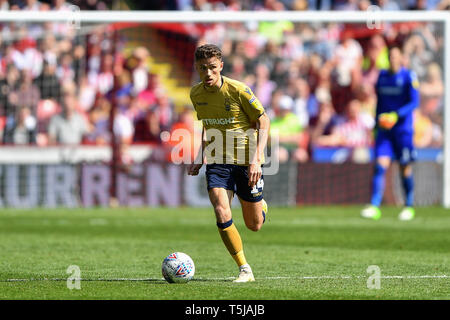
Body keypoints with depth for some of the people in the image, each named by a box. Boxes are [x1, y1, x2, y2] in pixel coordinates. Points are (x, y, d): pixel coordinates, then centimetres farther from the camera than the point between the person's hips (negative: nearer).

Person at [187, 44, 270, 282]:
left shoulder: (238, 90, -17)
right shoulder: (196, 94, -1)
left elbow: (263, 121, -10)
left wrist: (257, 159, -19)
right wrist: (200, 156, 10)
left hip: (246, 161, -3)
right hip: (217, 162, 3)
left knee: (254, 225, 8)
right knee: (222, 216, -19)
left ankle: (261, 207, 46)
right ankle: (244, 270, -6)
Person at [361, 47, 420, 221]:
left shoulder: (409, 76, -5)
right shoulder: (382, 75, 11)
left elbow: (414, 102, -10)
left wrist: (397, 115, -22)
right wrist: (376, 125, 16)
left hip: (402, 127, -4)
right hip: (383, 128, 4)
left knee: (405, 168, 2)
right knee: (380, 166, -8)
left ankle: (409, 207, 16)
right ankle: (374, 207, -14)